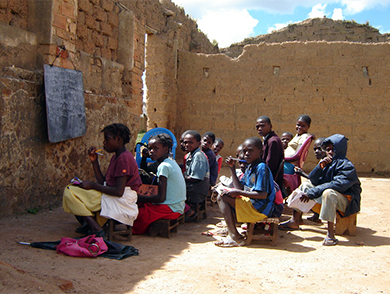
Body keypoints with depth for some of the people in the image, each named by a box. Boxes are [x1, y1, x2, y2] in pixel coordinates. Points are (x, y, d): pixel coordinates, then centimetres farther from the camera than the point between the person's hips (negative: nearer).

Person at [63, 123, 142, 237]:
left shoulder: (124, 158, -15)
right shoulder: (115, 157, 17)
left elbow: (119, 192, -22)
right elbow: (103, 182, 14)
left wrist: (93, 185, -13)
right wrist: (94, 161, 7)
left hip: (121, 201, -11)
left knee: (70, 192, -14)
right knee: (69, 190, 15)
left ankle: (96, 229, -17)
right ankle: (93, 224, -1)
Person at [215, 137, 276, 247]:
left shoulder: (261, 168, -16)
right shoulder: (249, 167, 13)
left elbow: (263, 195, -23)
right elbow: (240, 188, 13)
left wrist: (238, 192, -20)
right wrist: (232, 168, 9)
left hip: (260, 208, -10)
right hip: (250, 203, 10)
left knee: (222, 197, -15)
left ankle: (235, 237, -13)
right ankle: (232, 233, 7)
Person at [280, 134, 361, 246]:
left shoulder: (347, 166, -18)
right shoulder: (327, 163, 6)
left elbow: (338, 184, -31)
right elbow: (313, 180, 1)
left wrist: (311, 193, -29)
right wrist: (320, 166, -18)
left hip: (347, 200, -9)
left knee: (328, 192, -38)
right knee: (306, 185, 7)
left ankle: (330, 234, -36)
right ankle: (294, 221, 6)